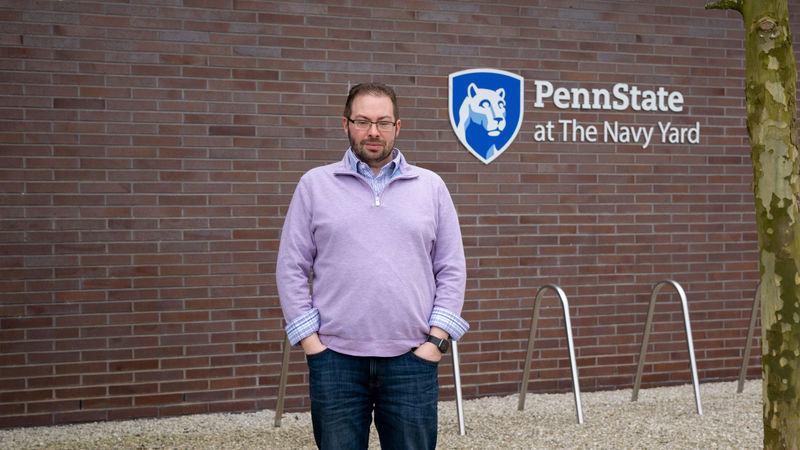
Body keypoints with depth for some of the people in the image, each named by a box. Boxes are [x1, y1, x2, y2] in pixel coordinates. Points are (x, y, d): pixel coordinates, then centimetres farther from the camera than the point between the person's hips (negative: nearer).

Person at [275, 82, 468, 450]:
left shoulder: (431, 187, 10)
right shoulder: (315, 184, 7)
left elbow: (452, 270, 8)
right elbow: (291, 269, 5)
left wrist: (436, 339, -1)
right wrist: (310, 340, -3)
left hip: (412, 358, 1)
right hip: (335, 357, 0)